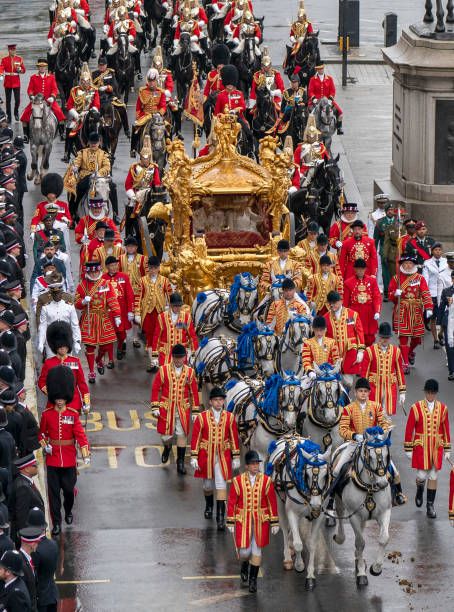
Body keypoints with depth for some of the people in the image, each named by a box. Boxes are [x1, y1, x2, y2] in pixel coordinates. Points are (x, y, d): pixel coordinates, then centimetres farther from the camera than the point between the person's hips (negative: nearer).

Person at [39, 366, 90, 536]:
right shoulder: (46, 414, -2)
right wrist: (44, 445, -9)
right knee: (53, 491, 0)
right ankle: (56, 522, 7)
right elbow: (42, 433, 10)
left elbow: (80, 434, -10)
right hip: (53, 459, 0)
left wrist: (85, 453, -22)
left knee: (69, 489, 10)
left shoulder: (73, 414, -4)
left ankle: (68, 511, 38)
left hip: (69, 459, 0)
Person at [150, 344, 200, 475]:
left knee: (182, 435, 0)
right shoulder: (163, 370, -4)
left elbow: (194, 392, 6)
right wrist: (155, 407, -5)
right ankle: (167, 447, 40)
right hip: (167, 409, -1)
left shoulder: (189, 372, 1)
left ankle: (180, 463, 9)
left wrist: (195, 410, 5)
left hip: (183, 410, 1)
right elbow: (155, 389, -1)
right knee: (166, 435, 4)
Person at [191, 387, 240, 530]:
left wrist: (236, 458, 5)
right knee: (208, 484, 15)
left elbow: (234, 438, 5)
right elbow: (196, 438, -3)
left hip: (223, 457, 0)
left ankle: (221, 518, -6)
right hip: (206, 456, 0)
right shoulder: (201, 417, -5)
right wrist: (194, 458, -7)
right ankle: (209, 506, 44)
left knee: (221, 485, -6)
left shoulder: (229, 417, 0)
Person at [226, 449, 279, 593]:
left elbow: (272, 502, 2)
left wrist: (274, 522, 3)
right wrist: (230, 522, -1)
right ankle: (244, 566, 35)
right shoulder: (238, 481, -6)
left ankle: (253, 580, 18)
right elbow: (232, 502, 0)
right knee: (245, 551, 0)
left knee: (256, 550, 5)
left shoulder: (266, 481, -3)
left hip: (261, 521, 1)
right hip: (243, 521, -1)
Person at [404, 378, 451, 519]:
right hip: (421, 448, -2)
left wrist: (447, 450, 8)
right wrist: (408, 449, -3)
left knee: (433, 477, 4)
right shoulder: (416, 408, -6)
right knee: (422, 475, -2)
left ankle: (430, 505, 11)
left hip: (437, 448, 2)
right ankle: (419, 490, 33)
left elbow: (446, 429, 8)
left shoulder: (442, 408, 2)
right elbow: (409, 429, -3)